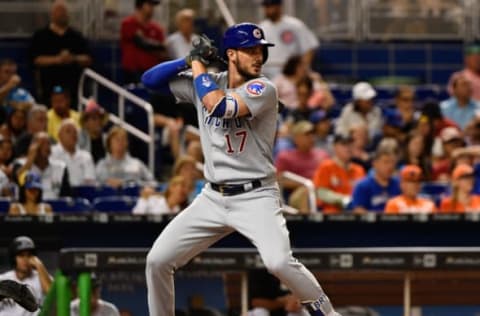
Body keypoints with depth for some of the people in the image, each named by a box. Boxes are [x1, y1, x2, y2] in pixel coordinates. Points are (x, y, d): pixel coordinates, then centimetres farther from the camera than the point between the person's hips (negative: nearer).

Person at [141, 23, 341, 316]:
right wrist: (191, 60, -8)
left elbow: (219, 107, -26)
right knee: (158, 260, 0)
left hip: (256, 197, -5)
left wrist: (198, 64, -13)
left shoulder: (263, 89, -11)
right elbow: (151, 79, 6)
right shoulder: (205, 83, 6)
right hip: (213, 198, 5)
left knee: (280, 262, -28)